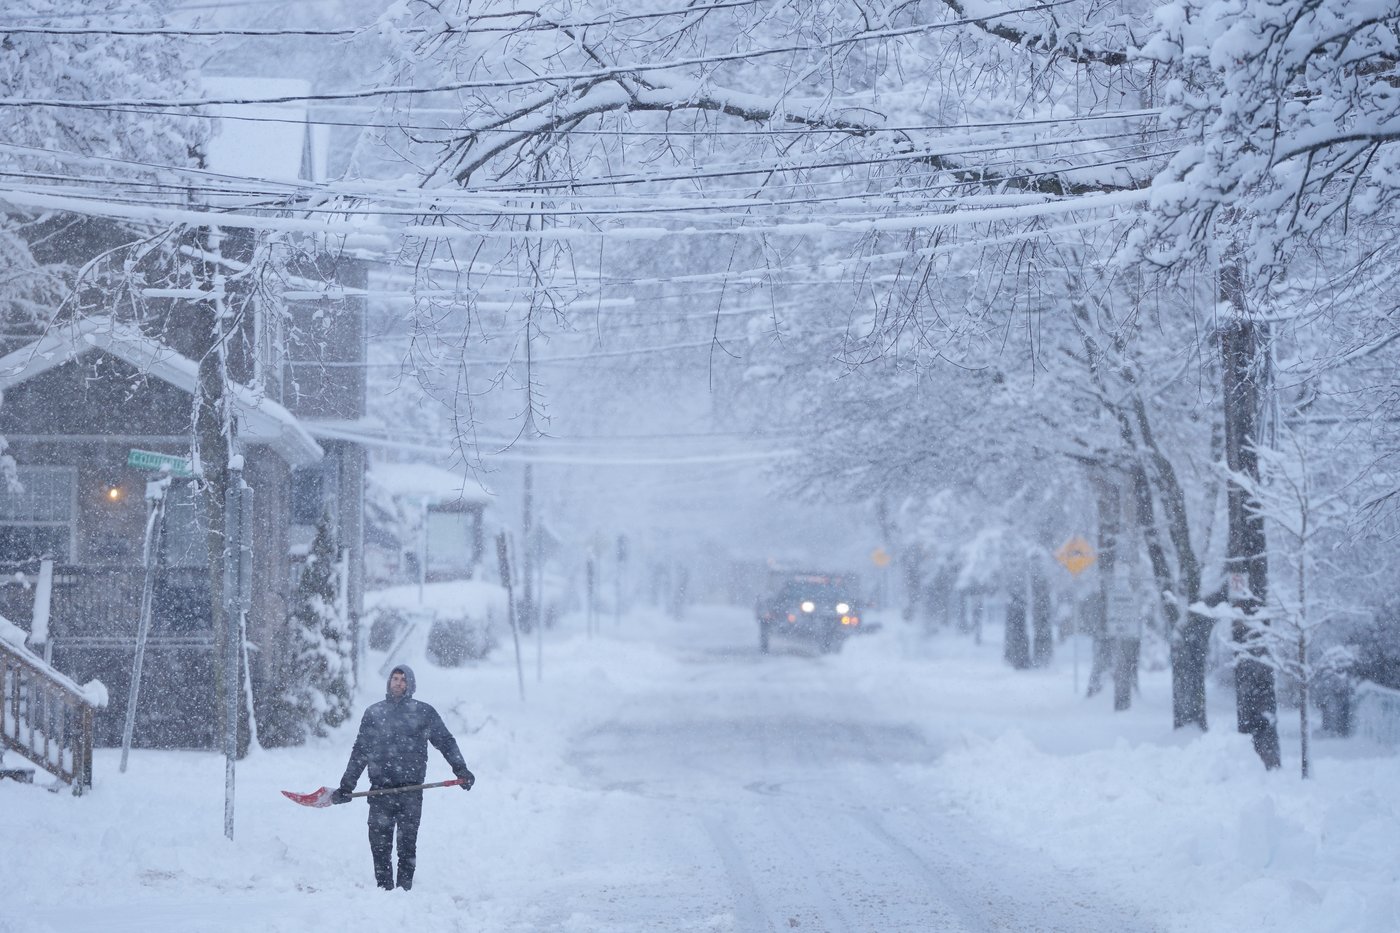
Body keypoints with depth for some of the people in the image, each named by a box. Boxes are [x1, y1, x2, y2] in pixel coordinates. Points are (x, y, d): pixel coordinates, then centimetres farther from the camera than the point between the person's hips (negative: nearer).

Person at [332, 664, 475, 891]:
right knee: (379, 843, -1)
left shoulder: (424, 712, 6)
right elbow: (360, 752, 17)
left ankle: (405, 888, 3)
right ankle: (384, 888, 6)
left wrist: (461, 770, -2)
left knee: (407, 844, -2)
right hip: (380, 790, 2)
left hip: (410, 792, -2)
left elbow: (446, 742, 10)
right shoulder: (373, 713, 12)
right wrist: (346, 785, 14)